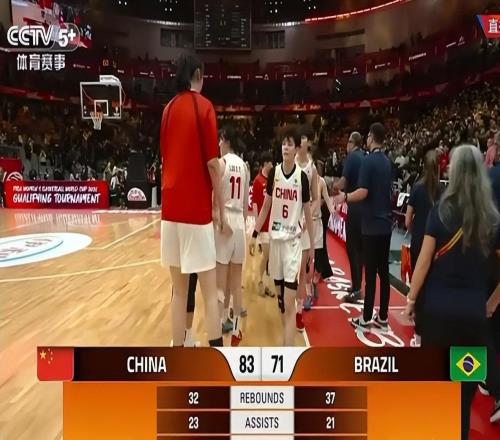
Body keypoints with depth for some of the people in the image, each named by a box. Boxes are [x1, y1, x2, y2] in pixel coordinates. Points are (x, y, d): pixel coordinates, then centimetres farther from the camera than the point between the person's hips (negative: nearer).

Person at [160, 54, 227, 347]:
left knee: (179, 290, 12)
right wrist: (221, 210, -3)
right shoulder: (204, 106, -4)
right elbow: (212, 163, -10)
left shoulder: (169, 109, 13)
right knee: (210, 291, -1)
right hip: (197, 209, -6)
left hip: (170, 208, 6)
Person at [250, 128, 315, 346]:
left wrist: (312, 244, 4)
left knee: (289, 301, -7)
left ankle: (288, 345, -4)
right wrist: (255, 234, 6)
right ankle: (288, 335, 29)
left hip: (293, 239, -3)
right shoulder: (273, 173, 2)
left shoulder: (302, 176, -5)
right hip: (274, 236, 4)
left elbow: (308, 212, 2)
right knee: (279, 295, 12)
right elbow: (266, 206, 9)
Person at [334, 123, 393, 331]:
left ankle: (366, 319, 8)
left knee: (370, 273, -1)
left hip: (372, 225, -7)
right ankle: (382, 318, 18)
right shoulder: (387, 162, 12)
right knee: (383, 271, 10)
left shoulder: (368, 160, -12)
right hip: (385, 223, 7)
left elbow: (363, 192, -20)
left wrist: (344, 197, -4)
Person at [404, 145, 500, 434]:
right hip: (474, 310, 2)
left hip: (438, 306, -1)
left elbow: (424, 261, -8)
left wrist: (411, 300, 1)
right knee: (465, 381, 16)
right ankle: (459, 432, 29)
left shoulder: (441, 212, -9)